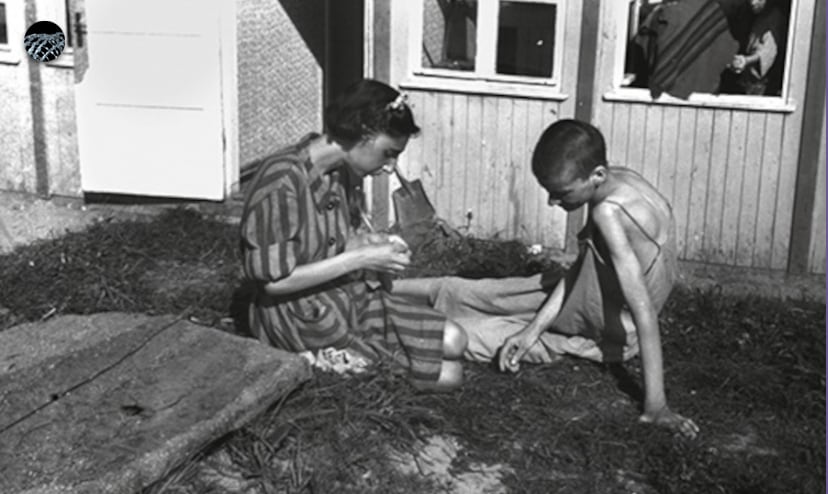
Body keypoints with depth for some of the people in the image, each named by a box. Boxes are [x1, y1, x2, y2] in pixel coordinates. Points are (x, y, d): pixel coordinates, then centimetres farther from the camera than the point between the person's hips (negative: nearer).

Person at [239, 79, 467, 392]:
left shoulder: (346, 172, 2)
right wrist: (358, 259, -21)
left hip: (352, 295, 9)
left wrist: (372, 243, -6)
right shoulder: (282, 181, -25)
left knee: (452, 341, -5)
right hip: (303, 319, -8)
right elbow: (274, 281, -23)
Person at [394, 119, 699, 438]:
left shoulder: (607, 212, -34)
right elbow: (582, 268, -3)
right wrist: (535, 328, -9)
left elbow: (644, 309, -35)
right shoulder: (618, 180, -9)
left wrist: (656, 405, -35)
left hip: (612, 335, -7)